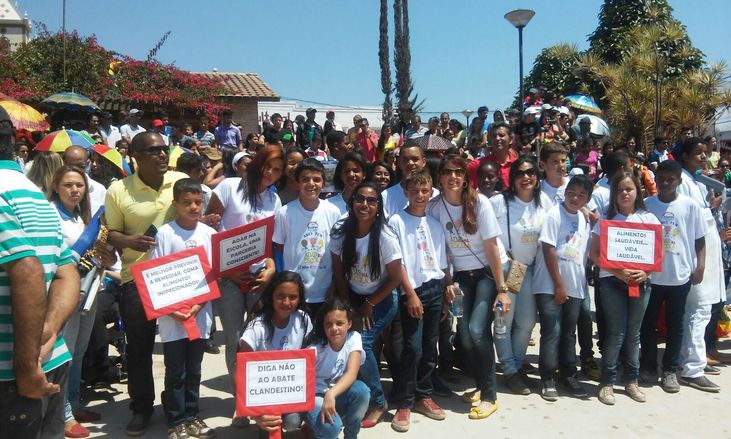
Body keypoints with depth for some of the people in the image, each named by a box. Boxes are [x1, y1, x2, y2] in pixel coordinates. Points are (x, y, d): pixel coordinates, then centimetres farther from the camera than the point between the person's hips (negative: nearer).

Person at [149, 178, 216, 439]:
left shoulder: (209, 234, 0)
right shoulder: (164, 233, -7)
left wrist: (199, 305, -9)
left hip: (200, 315, 3)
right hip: (172, 317, -2)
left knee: (194, 370, 14)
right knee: (175, 372, 6)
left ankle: (191, 416, 28)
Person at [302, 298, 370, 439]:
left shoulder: (353, 338, -13)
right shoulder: (315, 348, -18)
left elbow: (351, 374, -26)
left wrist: (331, 394, -43)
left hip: (339, 395, 3)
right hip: (316, 396, -3)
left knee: (361, 390, -30)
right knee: (330, 427, -33)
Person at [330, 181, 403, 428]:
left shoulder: (385, 237, -22)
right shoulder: (340, 231, -11)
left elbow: (395, 278, -14)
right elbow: (338, 271, -2)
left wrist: (369, 305, -10)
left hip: (381, 300, -4)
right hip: (352, 297, 4)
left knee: (360, 342, -19)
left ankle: (377, 402, 3)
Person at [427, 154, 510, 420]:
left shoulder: (479, 202, -15)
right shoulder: (434, 207, -7)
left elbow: (491, 247, -14)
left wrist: (501, 288, -13)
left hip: (488, 271, -3)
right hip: (461, 275, 3)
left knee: (477, 330, -16)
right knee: (464, 334, -5)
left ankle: (489, 395, 1)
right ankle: (481, 384, 21)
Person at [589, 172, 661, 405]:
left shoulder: (649, 219, 6)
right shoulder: (606, 219, 0)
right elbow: (594, 253, -5)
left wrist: (646, 272, -12)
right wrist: (618, 272, -16)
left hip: (641, 282, 2)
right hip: (612, 282, -2)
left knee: (633, 333, 10)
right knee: (615, 333, -1)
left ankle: (631, 381, 23)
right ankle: (607, 382, 9)